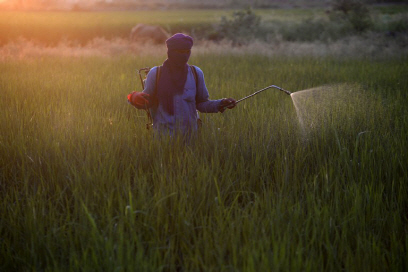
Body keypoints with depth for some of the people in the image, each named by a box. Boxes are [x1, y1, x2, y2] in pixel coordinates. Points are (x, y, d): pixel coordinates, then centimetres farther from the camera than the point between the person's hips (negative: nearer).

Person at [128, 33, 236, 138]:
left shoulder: (196, 73, 2)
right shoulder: (155, 73, -4)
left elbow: (201, 103, 7)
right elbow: (148, 101, 0)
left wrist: (220, 104, -8)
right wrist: (136, 98, -21)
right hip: (163, 134, -2)